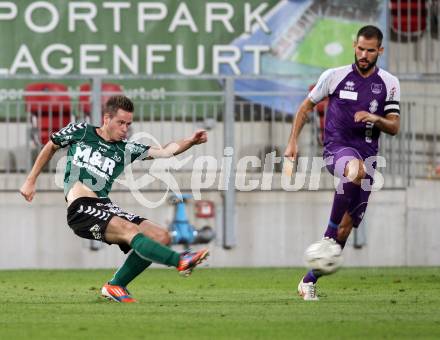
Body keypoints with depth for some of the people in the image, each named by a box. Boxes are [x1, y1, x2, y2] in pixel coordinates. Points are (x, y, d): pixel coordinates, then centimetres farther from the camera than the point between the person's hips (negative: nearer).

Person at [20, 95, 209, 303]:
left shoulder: (126, 150, 14)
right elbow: (51, 147, 24)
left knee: (161, 237, -8)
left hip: (105, 208, 6)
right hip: (80, 210, -6)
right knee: (130, 230, -30)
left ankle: (115, 286, 1)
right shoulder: (80, 131, 8)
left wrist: (190, 142, -14)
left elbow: (164, 152, 4)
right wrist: (30, 181, 24)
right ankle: (180, 261, -43)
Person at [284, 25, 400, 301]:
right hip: (337, 147, -3)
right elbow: (307, 106, 13)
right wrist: (293, 142, 6)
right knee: (355, 170, -41)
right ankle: (331, 233, -26)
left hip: (367, 154, 3)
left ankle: (309, 282, 12)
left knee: (346, 226, 1)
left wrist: (375, 118, -15)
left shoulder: (389, 83, 7)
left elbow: (394, 127, 6)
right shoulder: (335, 76, 2)